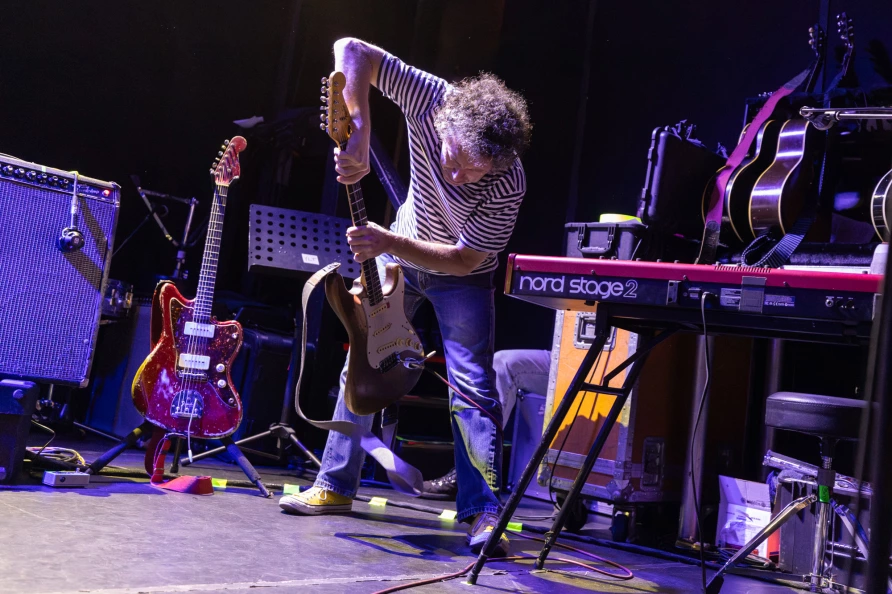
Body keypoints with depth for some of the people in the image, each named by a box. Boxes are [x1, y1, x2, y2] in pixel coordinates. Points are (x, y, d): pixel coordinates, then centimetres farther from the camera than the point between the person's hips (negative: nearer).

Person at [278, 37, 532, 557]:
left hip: (461, 274, -3)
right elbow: (352, 51, -30)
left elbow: (464, 259, -28)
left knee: (473, 387, -12)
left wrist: (388, 244, -38)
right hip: (399, 253, 4)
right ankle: (336, 485, 19)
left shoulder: (508, 184, -35)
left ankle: (484, 512, -4)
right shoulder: (433, 99, -30)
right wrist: (359, 134, -42)